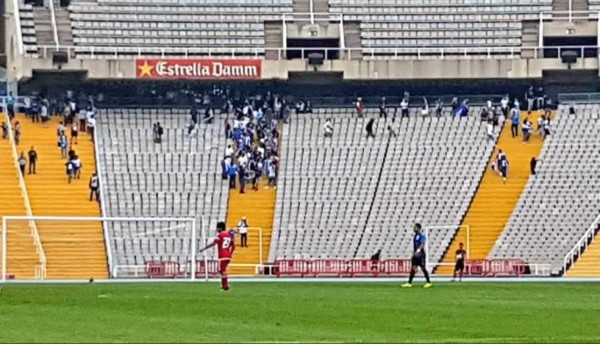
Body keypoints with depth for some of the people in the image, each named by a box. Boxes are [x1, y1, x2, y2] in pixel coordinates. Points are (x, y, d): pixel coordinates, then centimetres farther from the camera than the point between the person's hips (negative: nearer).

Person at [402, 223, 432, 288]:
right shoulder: (415, 235, 16)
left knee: (423, 268, -6)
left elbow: (422, 244, -21)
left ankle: (429, 282, 1)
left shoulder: (421, 235, -10)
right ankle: (409, 283, 6)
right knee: (413, 268, 5)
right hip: (415, 254, 8)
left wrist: (418, 250, -34)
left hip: (420, 254, -8)